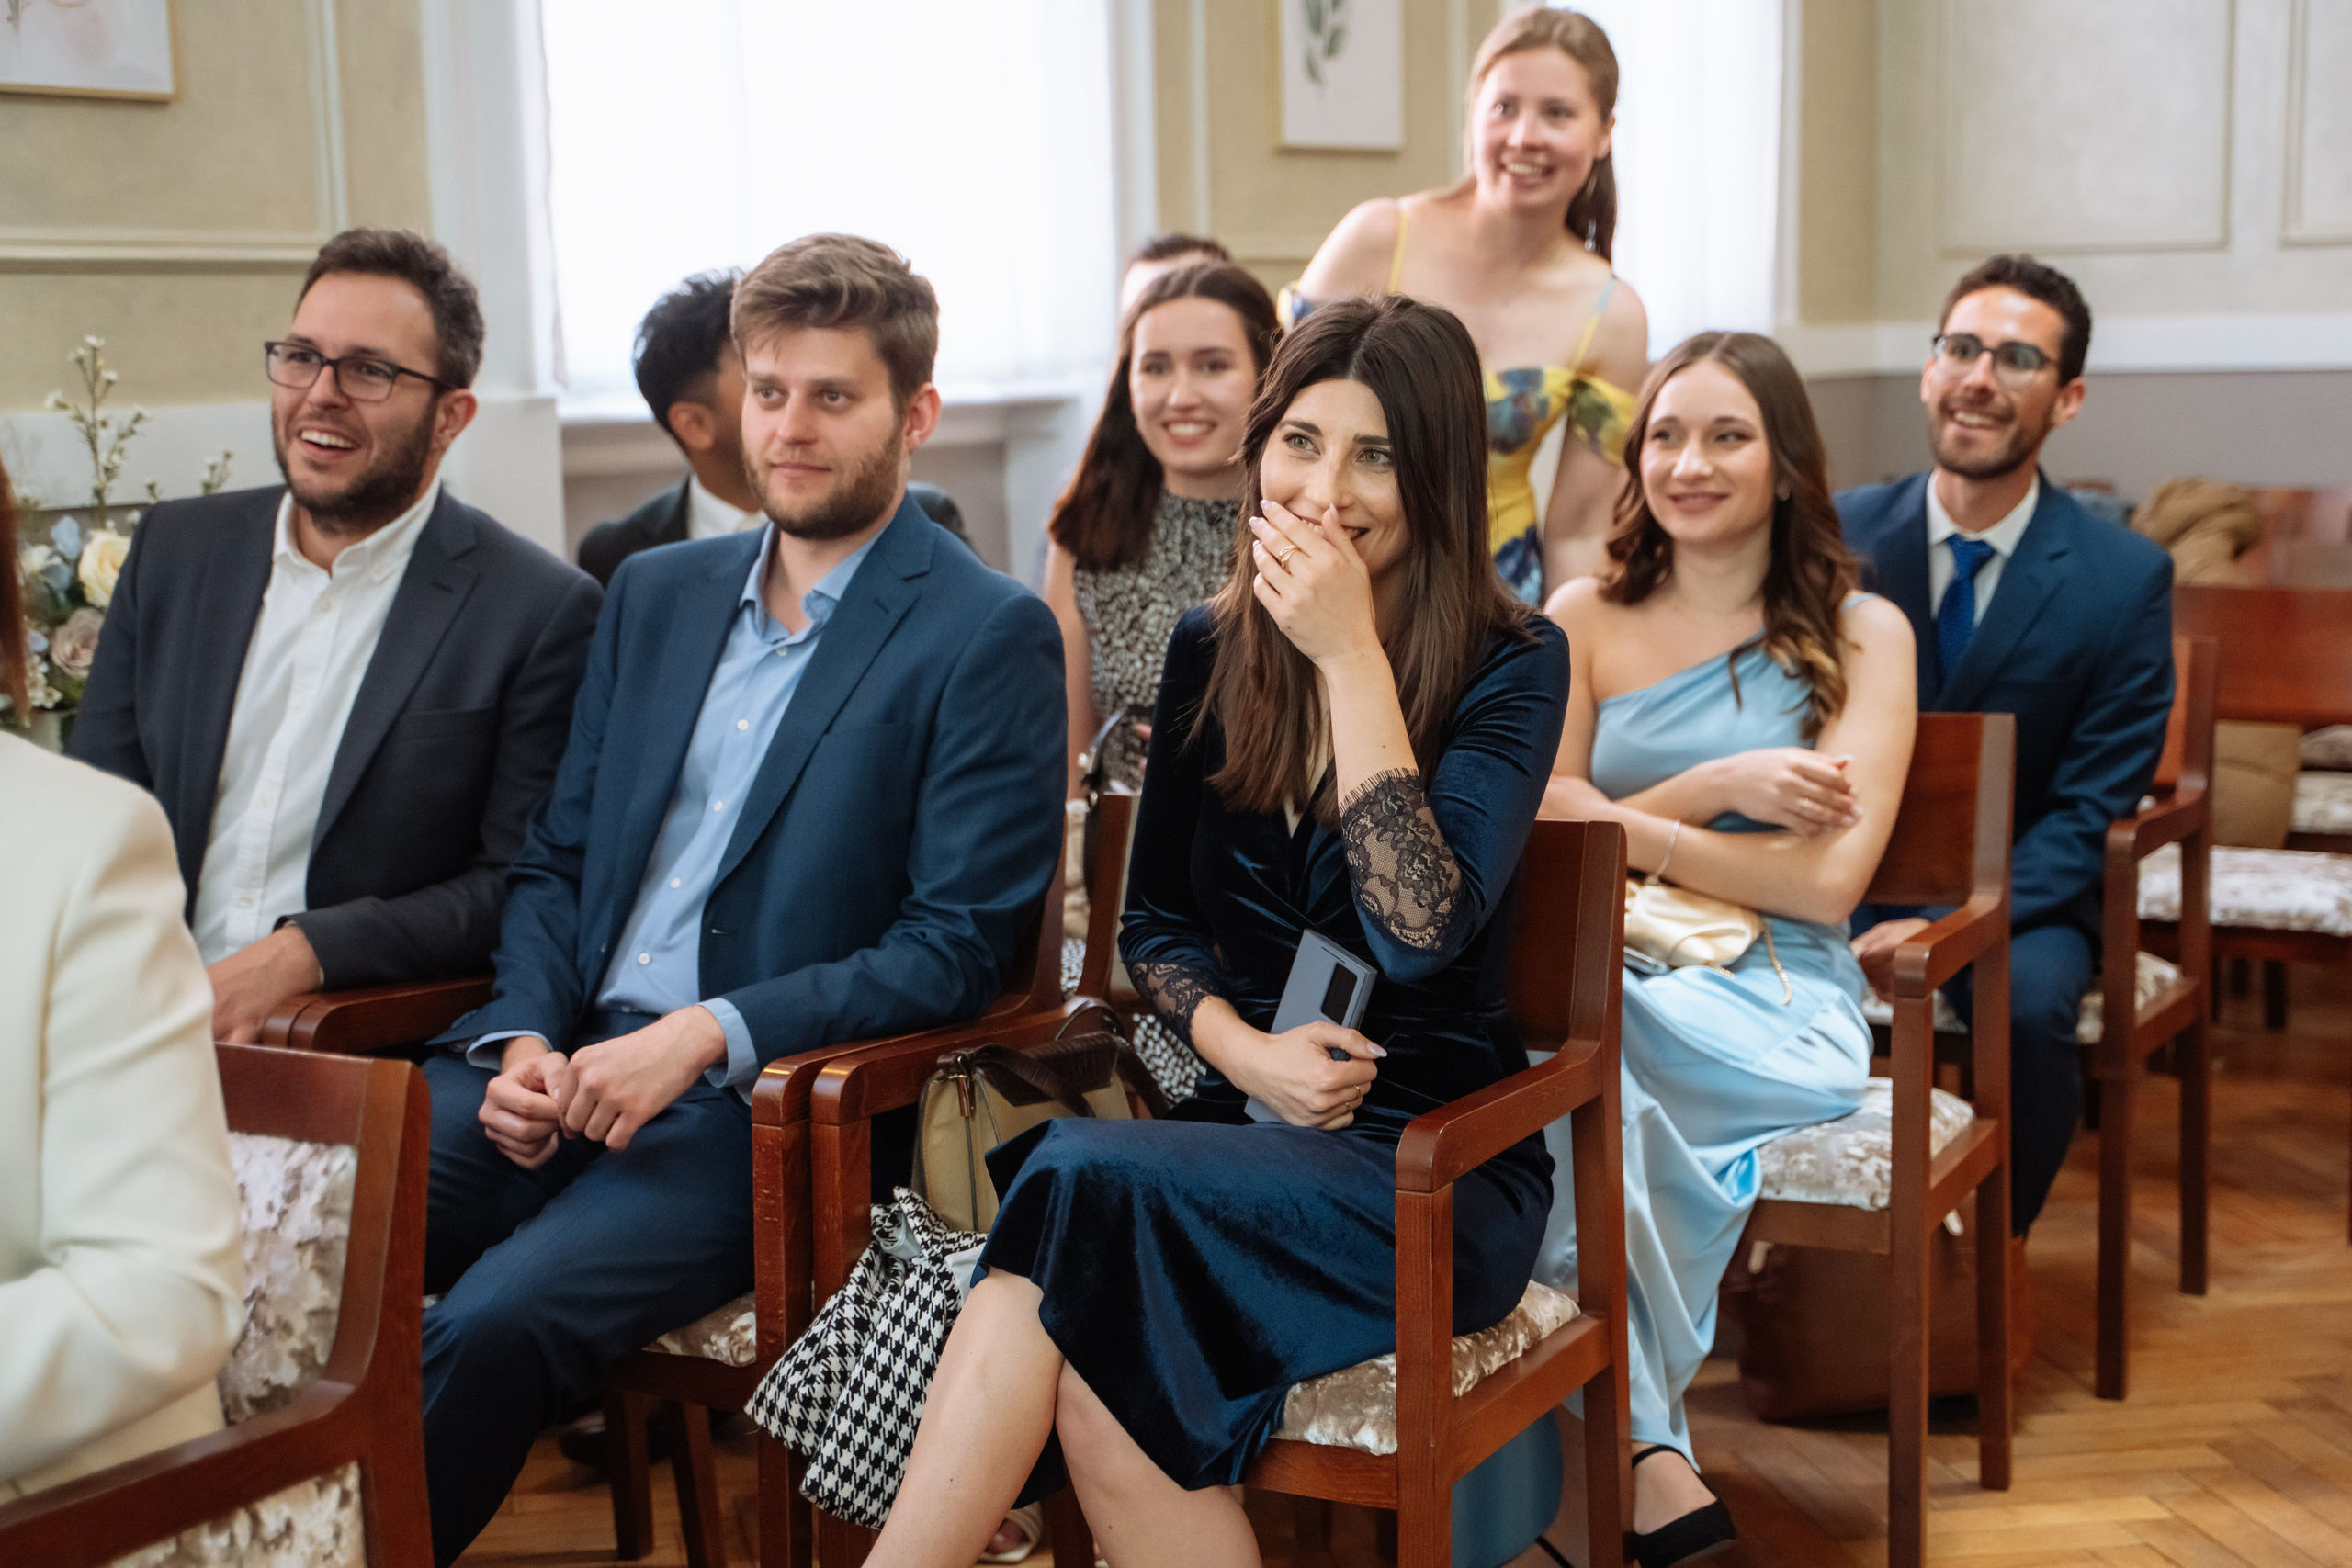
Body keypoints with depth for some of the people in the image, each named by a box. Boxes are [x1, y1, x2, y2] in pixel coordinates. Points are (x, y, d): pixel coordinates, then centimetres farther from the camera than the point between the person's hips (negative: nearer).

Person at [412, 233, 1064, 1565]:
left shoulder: (990, 636, -4)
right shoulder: (655, 592, 17)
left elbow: (958, 950, -9)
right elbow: (555, 862, 18)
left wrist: (708, 1035, -17)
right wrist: (526, 1038, -2)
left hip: (759, 1104, -5)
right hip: (561, 1060, 6)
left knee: (495, 1323, -29)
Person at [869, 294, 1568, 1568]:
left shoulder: (1511, 665, -4)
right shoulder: (1213, 651, 9)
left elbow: (1424, 929, -19)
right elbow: (1152, 922, 14)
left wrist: (1350, 658, -19)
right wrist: (1243, 1047, -6)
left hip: (1437, 1167, -3)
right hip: (1248, 1125, 4)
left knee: (1087, 1178, -30)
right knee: (1100, 1371, -32)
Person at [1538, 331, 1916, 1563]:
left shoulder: (1862, 635, 6)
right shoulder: (1583, 619, 15)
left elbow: (1825, 880, -5)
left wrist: (1618, 825, -6)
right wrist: (1715, 789, -7)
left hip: (1778, 1003, -2)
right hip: (1605, 981, 3)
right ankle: (1650, 1459, -27)